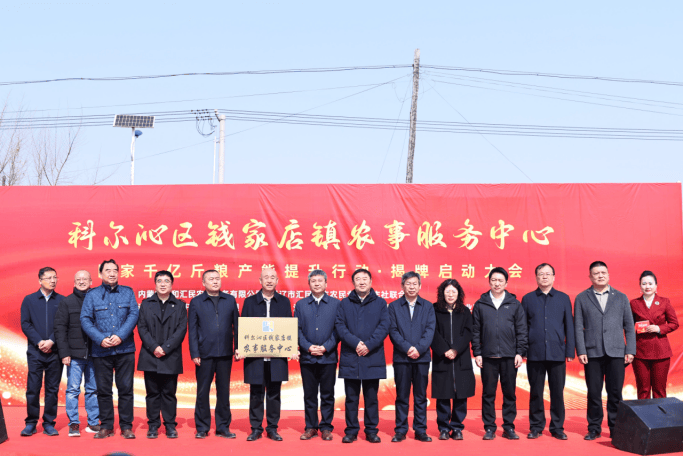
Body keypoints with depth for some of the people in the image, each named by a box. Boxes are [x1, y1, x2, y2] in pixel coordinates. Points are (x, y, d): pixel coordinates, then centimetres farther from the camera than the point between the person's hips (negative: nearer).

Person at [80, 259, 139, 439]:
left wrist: (120, 336, -14)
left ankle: (126, 426, 10)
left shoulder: (128, 292, 8)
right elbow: (85, 319, 0)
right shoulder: (92, 295, 6)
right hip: (101, 350, 0)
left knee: (126, 388, 1)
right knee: (103, 390, 5)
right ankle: (106, 426, 16)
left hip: (125, 349, 0)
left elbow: (133, 315, -1)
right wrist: (100, 339, -12)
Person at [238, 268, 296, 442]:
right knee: (256, 394, 5)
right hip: (255, 356, 0)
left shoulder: (284, 302, 8)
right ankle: (256, 429, 15)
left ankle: (272, 429, 15)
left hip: (277, 357, 1)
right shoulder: (250, 302, 6)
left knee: (274, 394, 6)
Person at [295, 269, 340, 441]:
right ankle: (310, 427, 16)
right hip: (307, 357, 1)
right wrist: (308, 347, -9)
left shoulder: (336, 304, 4)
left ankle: (326, 427, 13)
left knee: (327, 395, 3)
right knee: (309, 395, 7)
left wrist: (326, 347, -10)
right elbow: (297, 329, 5)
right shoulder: (300, 304, 9)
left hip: (328, 357, -1)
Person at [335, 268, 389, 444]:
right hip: (350, 358, 0)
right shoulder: (345, 303, 9)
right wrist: (355, 342, -15)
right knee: (351, 398, 5)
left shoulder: (380, 303, 8)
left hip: (373, 358, 0)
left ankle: (371, 431, 15)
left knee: (371, 397, 6)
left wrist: (368, 345, -13)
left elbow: (384, 326, -2)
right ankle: (351, 431, 14)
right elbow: (339, 325, -1)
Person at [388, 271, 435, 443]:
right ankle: (400, 430, 12)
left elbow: (430, 330, 0)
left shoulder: (428, 306, 9)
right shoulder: (393, 306, 6)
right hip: (401, 358, -1)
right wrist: (407, 348, -13)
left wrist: (419, 349, -13)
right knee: (402, 396, 4)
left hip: (422, 357, 1)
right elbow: (393, 331, -2)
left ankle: (421, 430, 13)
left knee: (421, 396, 6)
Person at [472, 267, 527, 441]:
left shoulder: (515, 304, 7)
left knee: (510, 393, 5)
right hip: (487, 356, 0)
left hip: (509, 356, 0)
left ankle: (509, 427, 14)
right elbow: (475, 331, 6)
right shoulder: (480, 305, 7)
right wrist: (477, 353, -1)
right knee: (488, 393, 4)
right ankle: (489, 428, 11)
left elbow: (521, 330, 5)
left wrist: (520, 353, -2)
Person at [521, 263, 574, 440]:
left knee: (557, 392, 3)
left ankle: (557, 427, 15)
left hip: (557, 353, 0)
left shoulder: (563, 298, 9)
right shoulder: (528, 299, 8)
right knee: (535, 392, 5)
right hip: (535, 354, 0)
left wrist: (570, 351, 3)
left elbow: (569, 326, 8)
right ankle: (536, 427, 16)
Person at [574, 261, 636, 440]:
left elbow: (629, 326, 9)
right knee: (593, 393, 3)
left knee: (615, 393, 1)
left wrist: (630, 350, 1)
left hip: (616, 352, 1)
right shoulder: (581, 299, 8)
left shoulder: (621, 298, 11)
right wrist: (581, 351, -5)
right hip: (592, 353, 0)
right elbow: (578, 327, 3)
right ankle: (594, 428, 14)